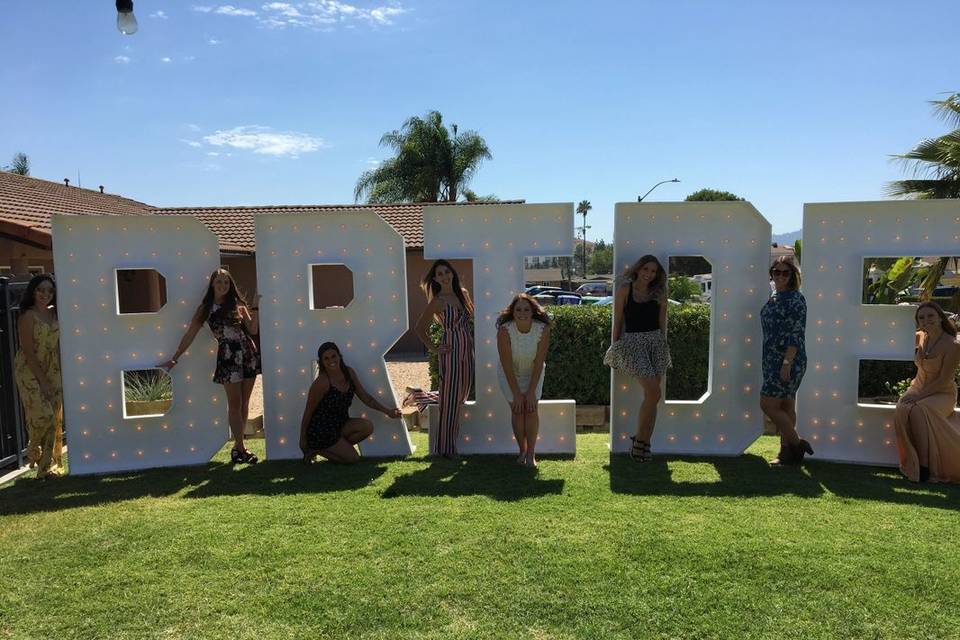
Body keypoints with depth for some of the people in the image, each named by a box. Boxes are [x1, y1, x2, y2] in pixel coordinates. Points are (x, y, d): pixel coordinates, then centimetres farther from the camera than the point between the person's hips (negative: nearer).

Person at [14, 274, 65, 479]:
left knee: (55, 419, 3)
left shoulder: (55, 313, 6)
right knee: (42, 415, -12)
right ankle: (34, 452, 17)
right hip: (30, 372, -6)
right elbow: (28, 352, -14)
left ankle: (48, 466, 11)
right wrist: (42, 381, -15)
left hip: (52, 372, 6)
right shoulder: (27, 317, -12)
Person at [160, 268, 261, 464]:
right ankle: (240, 448, 1)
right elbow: (190, 335, 5)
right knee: (234, 404, -4)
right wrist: (174, 359, 4)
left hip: (248, 354, 2)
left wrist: (255, 307, -2)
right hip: (228, 357, -2)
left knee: (244, 403, 5)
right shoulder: (206, 309, 5)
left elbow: (253, 330, 5)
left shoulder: (238, 305, 10)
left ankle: (237, 446, 16)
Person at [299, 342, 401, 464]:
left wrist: (386, 411, -4)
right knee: (352, 458, -11)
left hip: (339, 424, 7)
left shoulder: (349, 373, -2)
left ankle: (335, 447, 1)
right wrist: (302, 439, -7)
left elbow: (366, 397, 5)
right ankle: (317, 449, 6)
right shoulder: (322, 382, -21)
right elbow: (308, 412, -13)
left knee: (367, 426, -16)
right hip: (321, 430, -7)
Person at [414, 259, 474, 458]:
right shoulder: (437, 302, -8)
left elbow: (472, 315, 25)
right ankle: (445, 447, 7)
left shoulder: (463, 293, 9)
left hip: (468, 350, 6)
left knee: (462, 395, 12)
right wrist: (434, 349, -6)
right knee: (450, 399, -2)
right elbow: (419, 328, -3)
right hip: (451, 352, -6)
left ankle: (453, 442, 25)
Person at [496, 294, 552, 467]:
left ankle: (531, 453, 2)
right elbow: (507, 365, -24)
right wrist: (516, 394, -21)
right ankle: (522, 451, 9)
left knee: (532, 409, -7)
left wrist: (531, 391, -18)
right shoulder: (504, 330, -28)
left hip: (533, 374, 1)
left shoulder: (543, 329, -25)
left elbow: (539, 363, -19)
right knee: (517, 409, -5)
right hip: (510, 375, -1)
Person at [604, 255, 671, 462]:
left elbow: (662, 323, 15)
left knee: (652, 395, 1)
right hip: (633, 342, -4)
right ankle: (640, 441, -2)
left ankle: (643, 443, 12)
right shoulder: (625, 289, 1)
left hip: (656, 342, 5)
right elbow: (618, 321, 1)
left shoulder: (658, 294, 11)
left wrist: (663, 345, 13)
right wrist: (615, 348, 0)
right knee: (653, 392, -17)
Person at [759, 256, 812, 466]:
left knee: (768, 404, -8)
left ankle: (797, 444, 6)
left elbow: (796, 335, -17)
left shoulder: (795, 299, -12)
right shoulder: (773, 298, 13)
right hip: (773, 361, 9)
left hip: (788, 362, -9)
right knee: (785, 407, 12)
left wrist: (787, 363, -22)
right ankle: (788, 452, 19)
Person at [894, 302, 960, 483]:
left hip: (942, 394, -5)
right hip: (918, 388, 5)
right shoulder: (919, 337, 4)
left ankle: (926, 465, -29)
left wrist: (919, 395, -23)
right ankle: (913, 463, -21)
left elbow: (944, 381, -18)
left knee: (918, 410, -36)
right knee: (902, 410, -28)